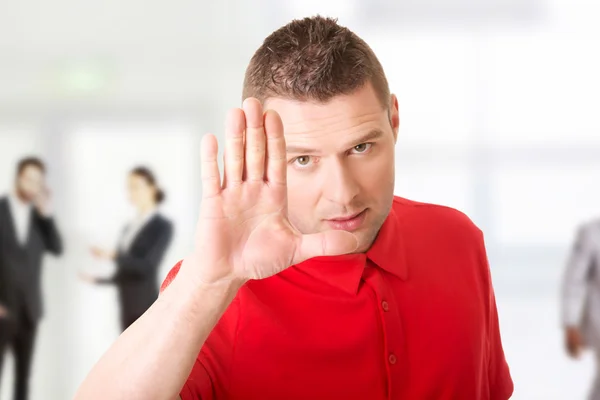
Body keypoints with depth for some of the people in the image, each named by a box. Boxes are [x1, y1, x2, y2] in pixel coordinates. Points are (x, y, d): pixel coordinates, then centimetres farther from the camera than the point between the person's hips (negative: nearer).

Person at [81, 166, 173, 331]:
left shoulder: (162, 226, -5)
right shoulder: (130, 228, 17)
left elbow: (148, 266, -16)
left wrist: (112, 256, -23)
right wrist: (97, 279, 6)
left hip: (147, 308, -7)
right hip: (128, 309, 7)